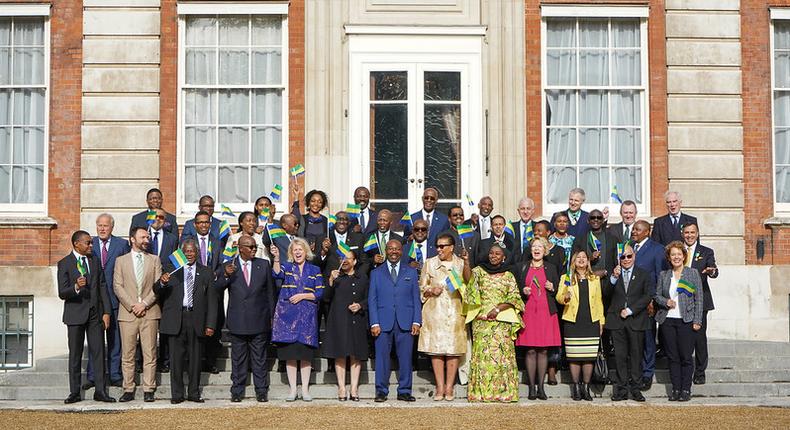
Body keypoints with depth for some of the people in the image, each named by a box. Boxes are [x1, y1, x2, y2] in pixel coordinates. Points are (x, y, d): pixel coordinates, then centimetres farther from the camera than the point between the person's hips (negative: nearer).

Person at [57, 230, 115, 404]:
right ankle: (74, 392, 10)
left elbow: (102, 287, 9)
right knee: (75, 355, 3)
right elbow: (62, 293, -8)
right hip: (75, 314, -3)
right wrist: (76, 287, -28)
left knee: (98, 352, 1)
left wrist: (106, 312, 1)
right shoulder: (64, 264, -3)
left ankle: (100, 391, 4)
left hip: (95, 313, 3)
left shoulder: (95, 261, 10)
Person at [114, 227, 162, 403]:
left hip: (150, 312, 0)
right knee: (127, 354, 1)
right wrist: (131, 306, -8)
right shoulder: (121, 261, 11)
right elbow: (117, 286, 3)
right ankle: (128, 390, 5)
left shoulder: (155, 260, 12)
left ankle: (148, 390, 0)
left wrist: (144, 303, -9)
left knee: (149, 353, -2)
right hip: (127, 313, 0)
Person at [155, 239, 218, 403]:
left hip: (196, 320, 1)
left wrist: (210, 324, -1)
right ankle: (177, 394, 8)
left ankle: (194, 393, 15)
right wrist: (162, 283, -19)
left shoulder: (206, 273, 10)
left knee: (195, 358, 6)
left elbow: (212, 301, 8)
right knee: (176, 358, 1)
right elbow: (157, 293, 4)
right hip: (175, 319, -1)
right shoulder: (170, 269, 8)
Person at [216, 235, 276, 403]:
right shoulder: (228, 267, 2)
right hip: (238, 322, 0)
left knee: (259, 359, 5)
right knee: (238, 359, 7)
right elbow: (216, 291, -2)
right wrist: (226, 276, -20)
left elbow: (270, 292, 9)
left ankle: (261, 392, 10)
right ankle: (237, 392, 14)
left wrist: (271, 316, 6)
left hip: (259, 320, 1)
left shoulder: (264, 265, 6)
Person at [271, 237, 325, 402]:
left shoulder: (315, 270, 11)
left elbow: (319, 293, 5)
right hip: (288, 314, 0)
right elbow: (277, 274, -14)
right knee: (290, 353, -1)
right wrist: (276, 258, -28)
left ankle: (305, 390, 5)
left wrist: (302, 296, -7)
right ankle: (292, 389, 5)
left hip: (307, 315, 0)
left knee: (306, 354, 0)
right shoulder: (286, 267, 9)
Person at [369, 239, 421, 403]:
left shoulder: (411, 272, 13)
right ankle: (381, 391, 6)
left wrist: (416, 321, -1)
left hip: (405, 322, 1)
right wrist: (374, 323, -4)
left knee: (405, 358, 1)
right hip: (383, 323, 0)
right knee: (382, 357, -1)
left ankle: (404, 391, 9)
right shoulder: (376, 273, 12)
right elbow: (372, 299, 6)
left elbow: (416, 298, 10)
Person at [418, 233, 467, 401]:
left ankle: (449, 387, 2)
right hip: (434, 311, 1)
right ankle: (440, 387, 2)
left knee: (453, 349, -3)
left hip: (455, 312, -1)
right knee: (435, 349, -4)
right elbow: (421, 288, 13)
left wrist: (460, 288, -9)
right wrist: (431, 291, -7)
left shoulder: (461, 264, 8)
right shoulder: (429, 263, 11)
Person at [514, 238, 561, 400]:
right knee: (530, 350, -4)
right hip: (528, 312, -1)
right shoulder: (520, 267, 10)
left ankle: (541, 387, 5)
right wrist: (522, 291, -7)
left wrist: (552, 288, -6)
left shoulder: (551, 268, 13)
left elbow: (558, 292, 15)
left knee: (543, 350, 0)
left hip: (546, 312, 1)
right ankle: (532, 387, 1)